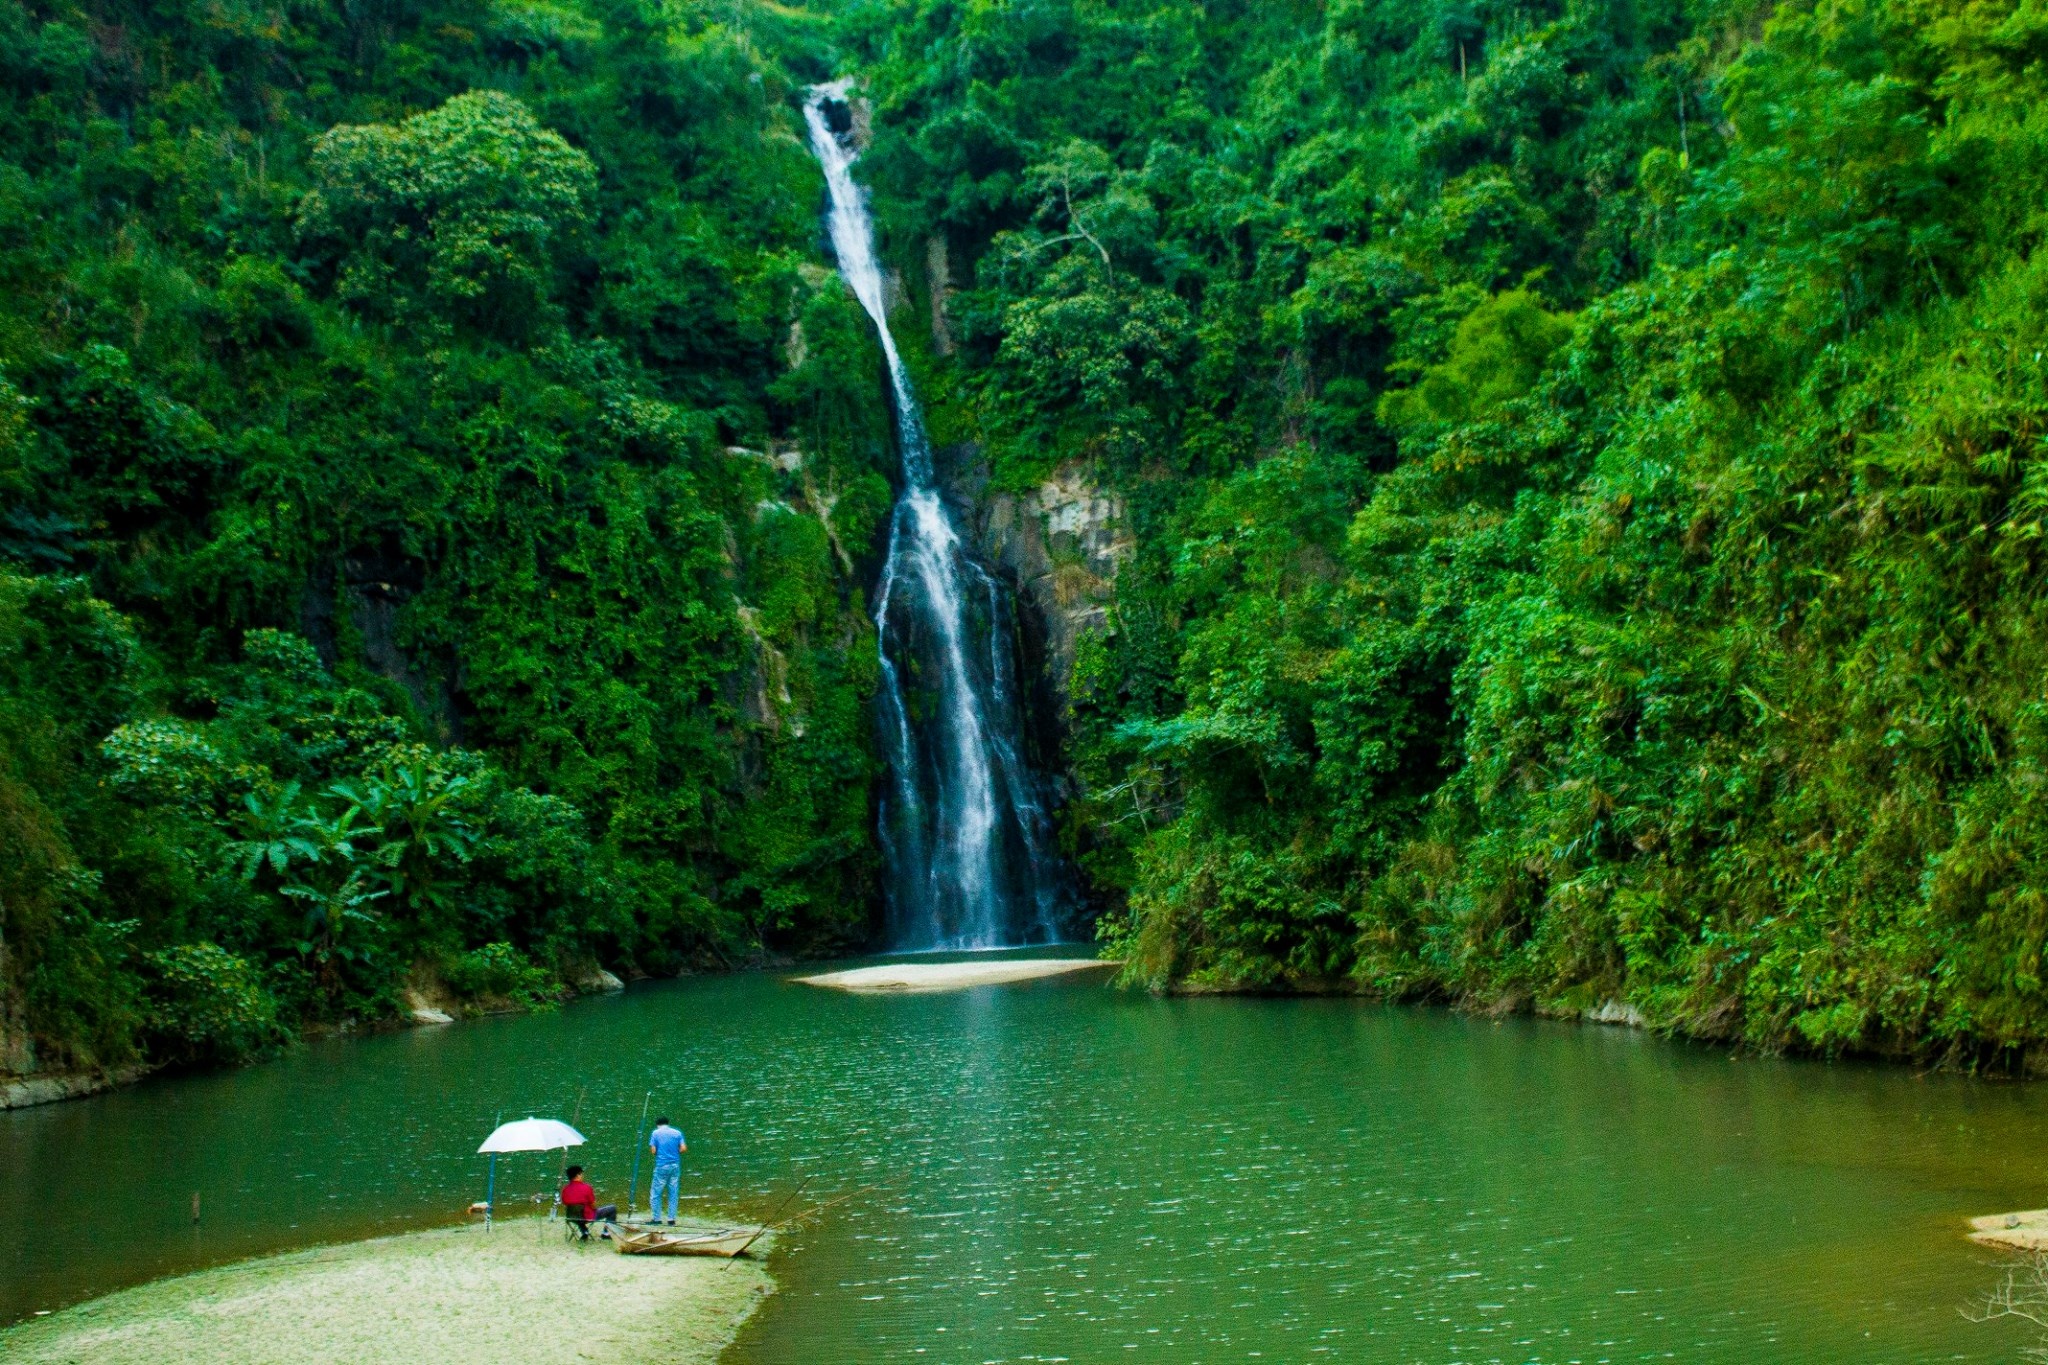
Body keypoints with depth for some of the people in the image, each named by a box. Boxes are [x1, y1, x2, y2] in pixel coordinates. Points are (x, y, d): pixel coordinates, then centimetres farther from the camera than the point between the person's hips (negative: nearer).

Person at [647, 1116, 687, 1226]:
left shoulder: (655, 1133, 0)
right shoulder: (677, 1133, 5)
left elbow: (653, 1150, -5)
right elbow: (683, 1148, -2)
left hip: (661, 1166, -3)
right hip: (675, 1166, 3)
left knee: (656, 1193, 7)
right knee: (673, 1194, 7)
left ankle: (656, 1218, 7)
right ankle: (671, 1219, 8)